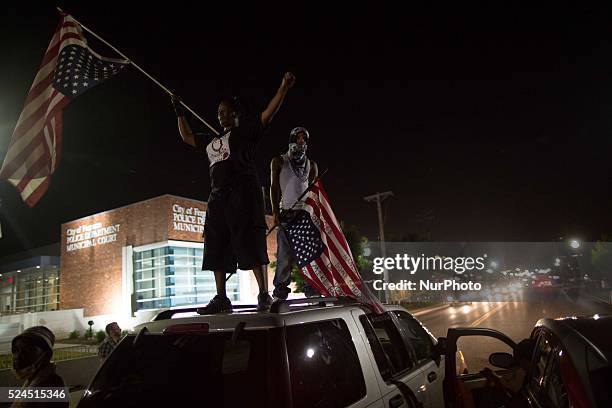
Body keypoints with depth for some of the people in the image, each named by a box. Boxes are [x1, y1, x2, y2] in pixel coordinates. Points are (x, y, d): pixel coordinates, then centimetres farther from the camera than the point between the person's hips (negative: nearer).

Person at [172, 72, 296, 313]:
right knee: (217, 248, 4)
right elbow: (187, 137, 42)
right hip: (218, 197, 8)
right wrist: (179, 112, 42)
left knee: (251, 244, -13)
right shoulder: (212, 142, 28)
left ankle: (264, 296, -11)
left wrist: (284, 87, -12)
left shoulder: (246, 130, 9)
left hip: (242, 194, -7)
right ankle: (221, 299, 8)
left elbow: (269, 113, -2)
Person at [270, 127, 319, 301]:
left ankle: (313, 292, 4)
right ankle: (280, 294, -6)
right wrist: (276, 211, -9)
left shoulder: (311, 165, 20)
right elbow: (274, 187, 3)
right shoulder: (279, 161, 10)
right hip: (286, 213, -4)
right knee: (285, 254, -10)